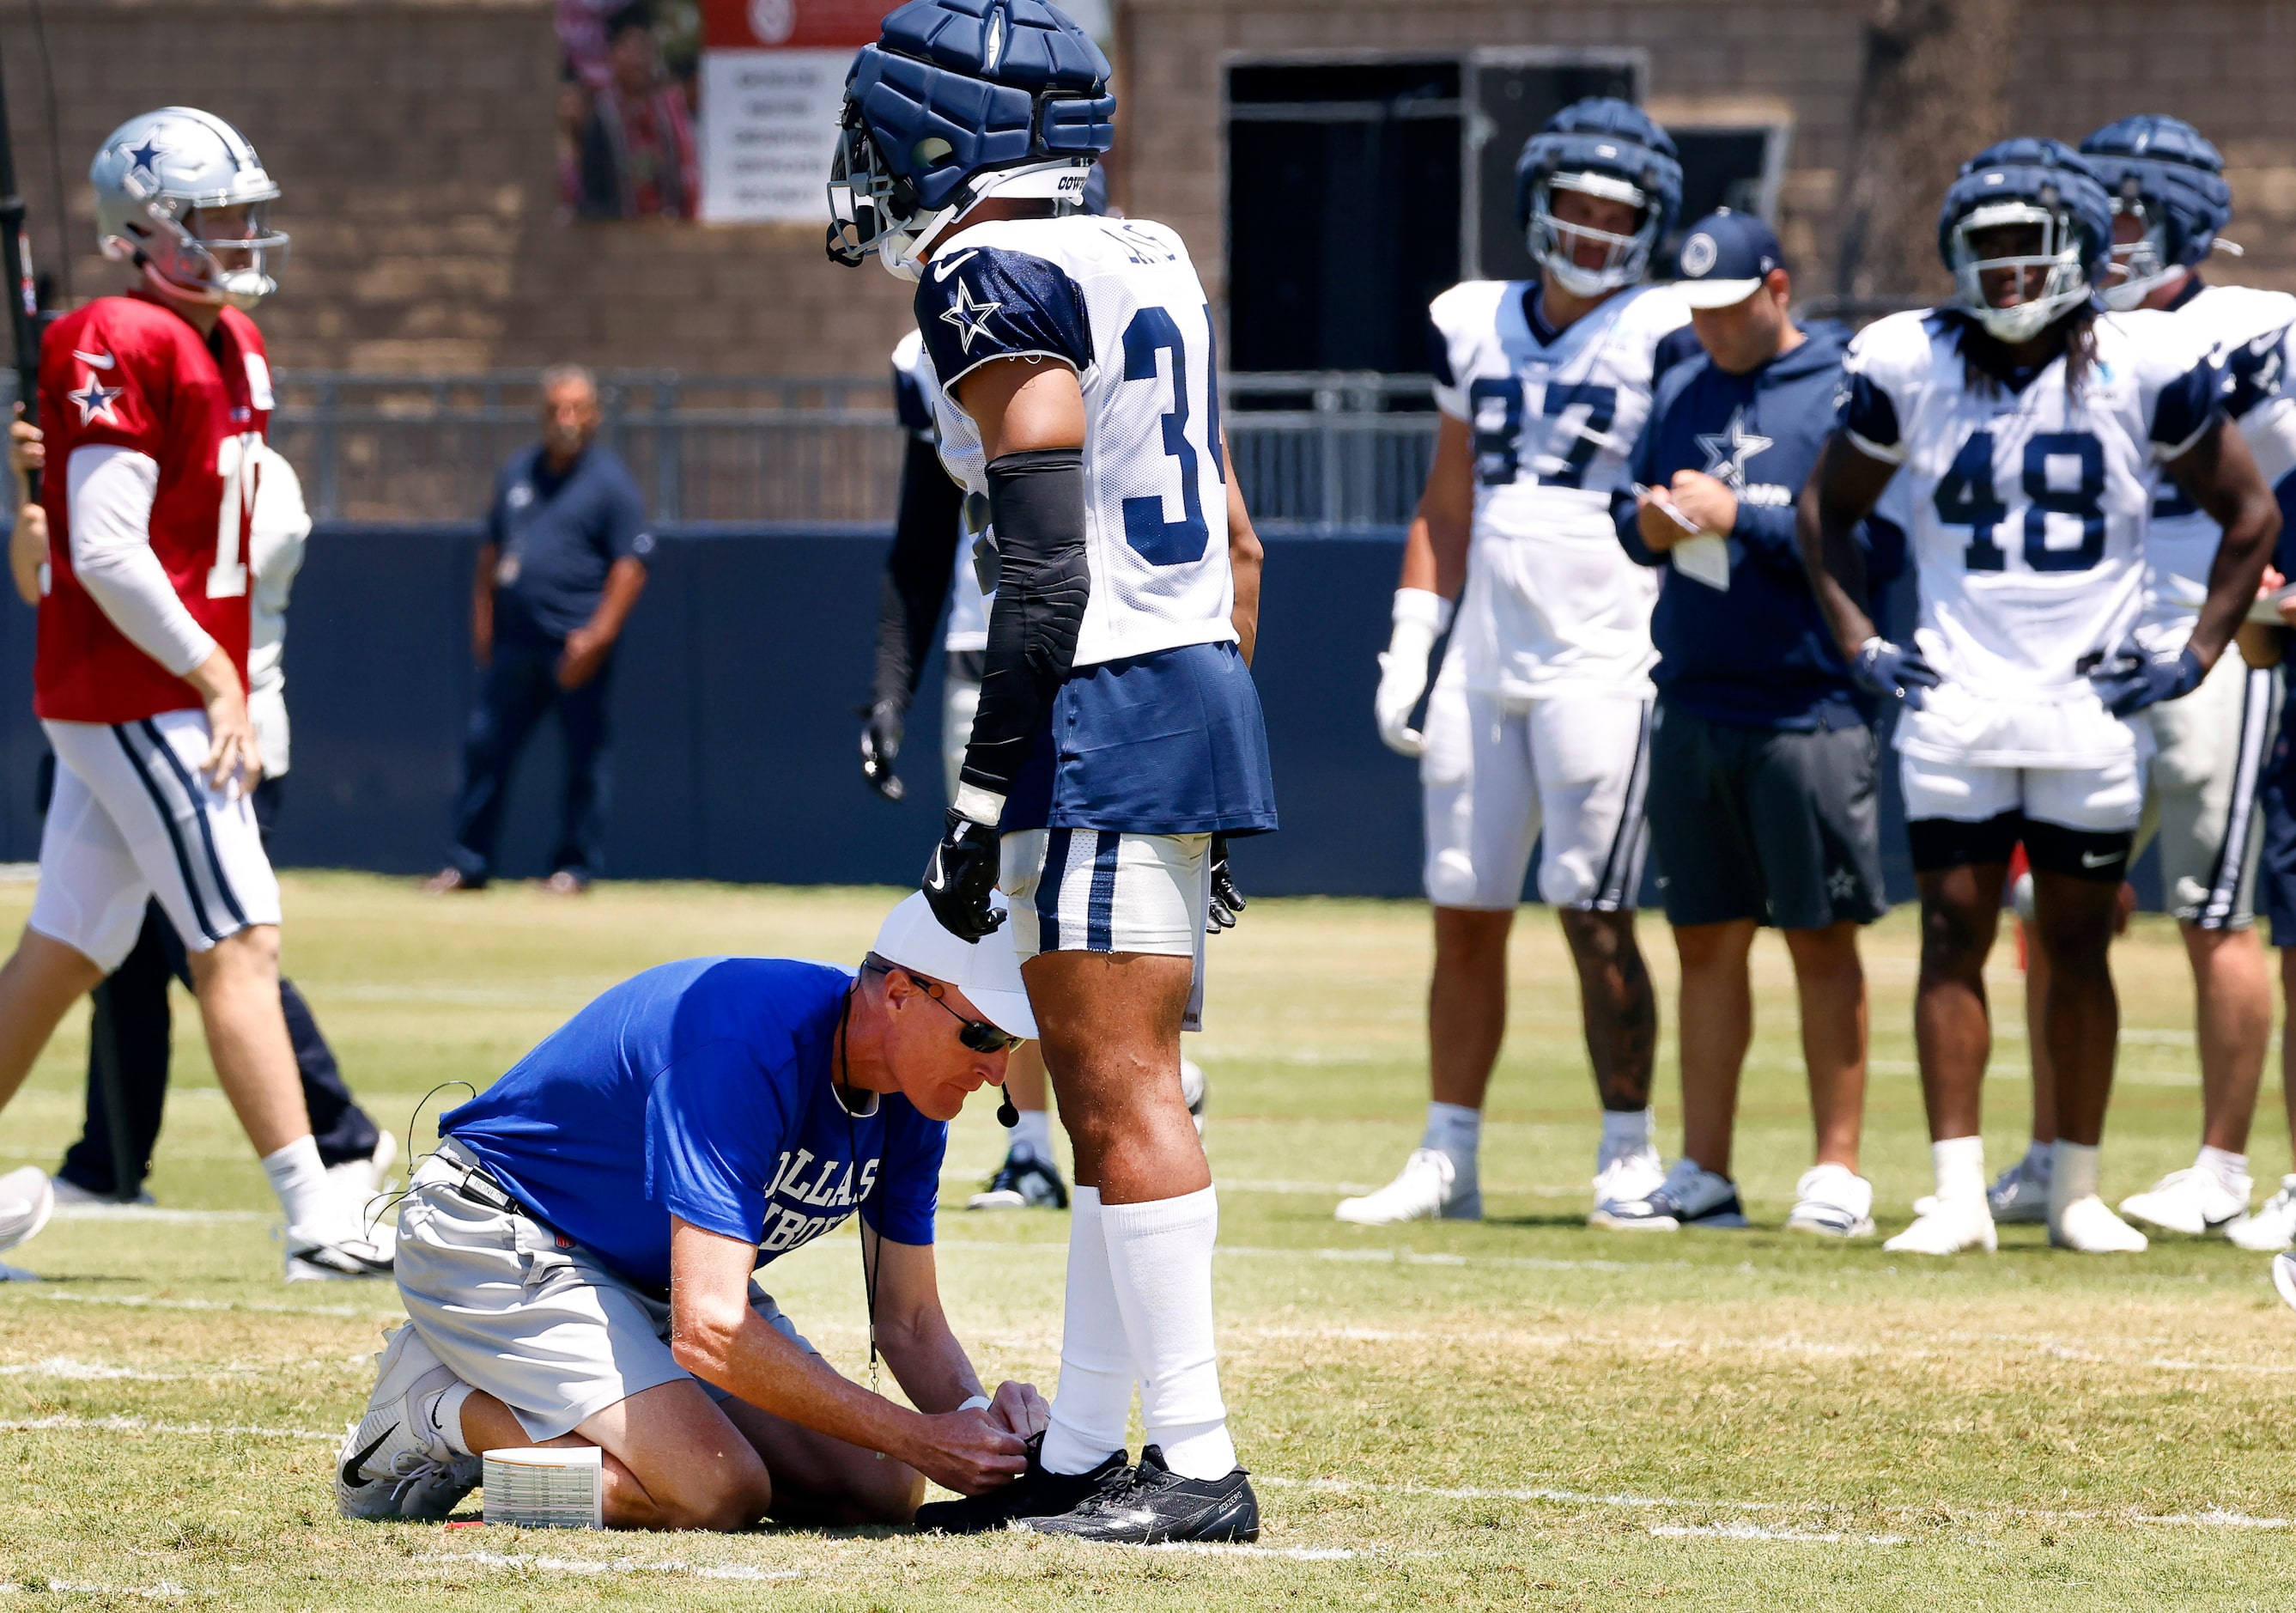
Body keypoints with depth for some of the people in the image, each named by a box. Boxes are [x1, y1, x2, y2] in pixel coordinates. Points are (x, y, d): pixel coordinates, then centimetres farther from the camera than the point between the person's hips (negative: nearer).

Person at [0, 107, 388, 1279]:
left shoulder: (232, 345, 14)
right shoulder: (122, 346, -15)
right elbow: (105, 549, -20)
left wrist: (232, 681, 14)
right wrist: (215, 678, -18)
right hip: (135, 698, -9)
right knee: (240, 939, -11)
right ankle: (316, 1219, -14)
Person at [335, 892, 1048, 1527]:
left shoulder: (911, 1103, -6)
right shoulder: (748, 1049, -34)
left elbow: (908, 1317, 4)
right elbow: (708, 1333, -39)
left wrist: (973, 1415, -19)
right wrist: (917, 1439, -36)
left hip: (655, 1275, 9)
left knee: (881, 1493, -3)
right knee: (719, 1494, -29)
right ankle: (445, 1408, -6)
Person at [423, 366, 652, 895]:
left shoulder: (611, 480, -3)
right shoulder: (518, 471, 14)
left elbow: (631, 566, -9)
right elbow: (492, 548, 22)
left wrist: (597, 636, -17)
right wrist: (482, 621, 14)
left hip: (578, 647, -6)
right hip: (514, 643, 6)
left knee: (584, 757, 0)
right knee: (484, 743, 5)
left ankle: (576, 866, 10)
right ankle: (469, 863, 13)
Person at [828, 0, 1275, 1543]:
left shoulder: (995, 282, -11)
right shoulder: (1146, 266, 16)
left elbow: (1046, 568, -18)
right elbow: (1235, 541, 18)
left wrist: (983, 799, -16)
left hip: (1100, 718, -10)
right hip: (1202, 689, 10)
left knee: (1125, 1093, -9)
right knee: (1110, 1098, 12)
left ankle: (1198, 1464, -10)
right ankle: (1084, 1457, 15)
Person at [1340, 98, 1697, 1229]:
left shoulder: (1662, 339, -3)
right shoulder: (1474, 327, 12)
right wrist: (1407, 648, 11)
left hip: (1604, 660, -5)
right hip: (1483, 660, 5)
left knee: (1595, 916, -7)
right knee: (1464, 915, 6)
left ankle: (1629, 1155, 1)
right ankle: (1447, 1159, 13)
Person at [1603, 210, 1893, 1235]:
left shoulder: (1846, 392, -6)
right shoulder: (1682, 394, 13)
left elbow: (1868, 545, -13)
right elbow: (1630, 519, 18)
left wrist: (1738, 520, -16)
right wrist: (1649, 524, -5)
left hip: (1809, 711, -6)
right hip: (1693, 706, 6)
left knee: (1823, 943, 0)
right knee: (1706, 942, 10)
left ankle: (1837, 1174, 4)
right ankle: (1704, 1175, 15)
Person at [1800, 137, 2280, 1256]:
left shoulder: (2143, 368, -3)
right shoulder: (1909, 367, 0)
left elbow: (2248, 514, 8)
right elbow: (1827, 508, 15)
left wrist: (2194, 657, 2)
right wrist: (1859, 646, 5)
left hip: (2091, 707, 0)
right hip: (1952, 704, 0)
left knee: (2078, 943, 5)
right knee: (1954, 935, -4)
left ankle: (2078, 1192, 14)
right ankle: (1957, 1195, -3)